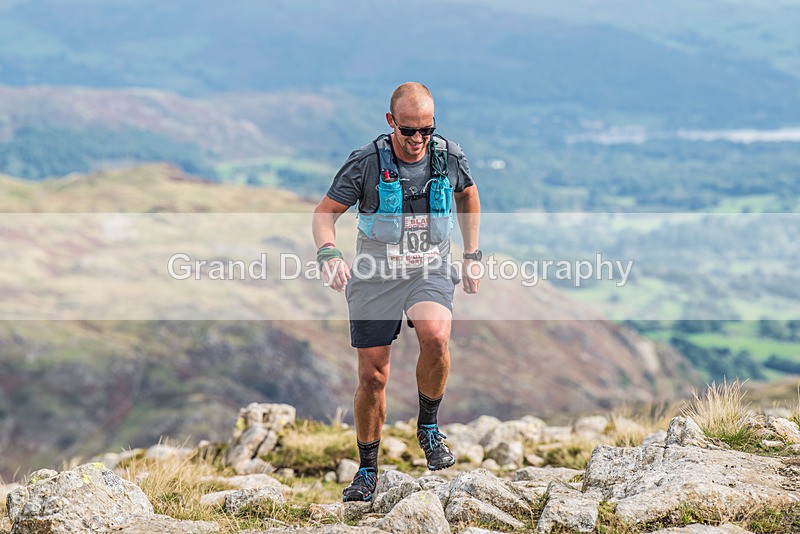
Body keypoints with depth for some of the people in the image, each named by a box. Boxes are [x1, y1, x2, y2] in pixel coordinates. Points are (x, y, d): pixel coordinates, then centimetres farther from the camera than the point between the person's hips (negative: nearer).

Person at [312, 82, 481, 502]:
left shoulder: (450, 156, -4)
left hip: (430, 270, 0)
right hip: (375, 274, 0)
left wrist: (472, 256, 14)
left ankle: (428, 427, -6)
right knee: (372, 376, 2)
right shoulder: (366, 162, -12)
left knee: (435, 336, -31)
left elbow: (468, 196, 17)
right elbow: (325, 212, -5)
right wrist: (328, 253, -25)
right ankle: (367, 471, 22)